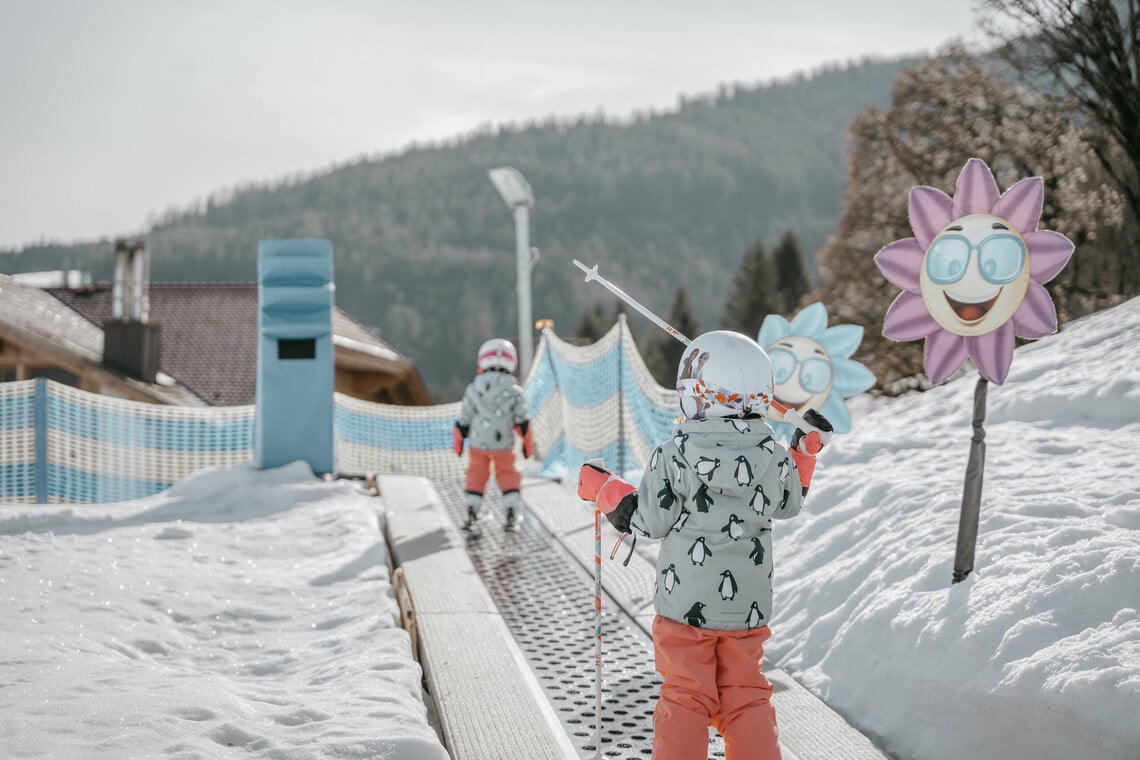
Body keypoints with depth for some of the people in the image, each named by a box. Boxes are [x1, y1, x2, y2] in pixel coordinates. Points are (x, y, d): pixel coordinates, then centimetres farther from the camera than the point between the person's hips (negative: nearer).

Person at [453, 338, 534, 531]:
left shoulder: (472, 390, -5)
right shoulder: (514, 392, -7)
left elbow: (463, 421, 0)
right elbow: (522, 422, -5)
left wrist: (458, 442, 12)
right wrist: (527, 443, 6)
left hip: (477, 443, 1)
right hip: (504, 444, -1)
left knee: (476, 473, 19)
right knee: (507, 474, 15)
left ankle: (472, 512, 14)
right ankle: (512, 513, 5)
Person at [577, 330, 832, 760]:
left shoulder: (674, 456, -15)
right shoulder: (774, 455, -2)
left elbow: (651, 520, -10)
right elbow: (787, 505, 16)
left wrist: (601, 489, 3)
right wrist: (807, 452, 28)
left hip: (687, 602, -3)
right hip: (749, 605, 3)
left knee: (686, 697, 7)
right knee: (746, 697, 14)